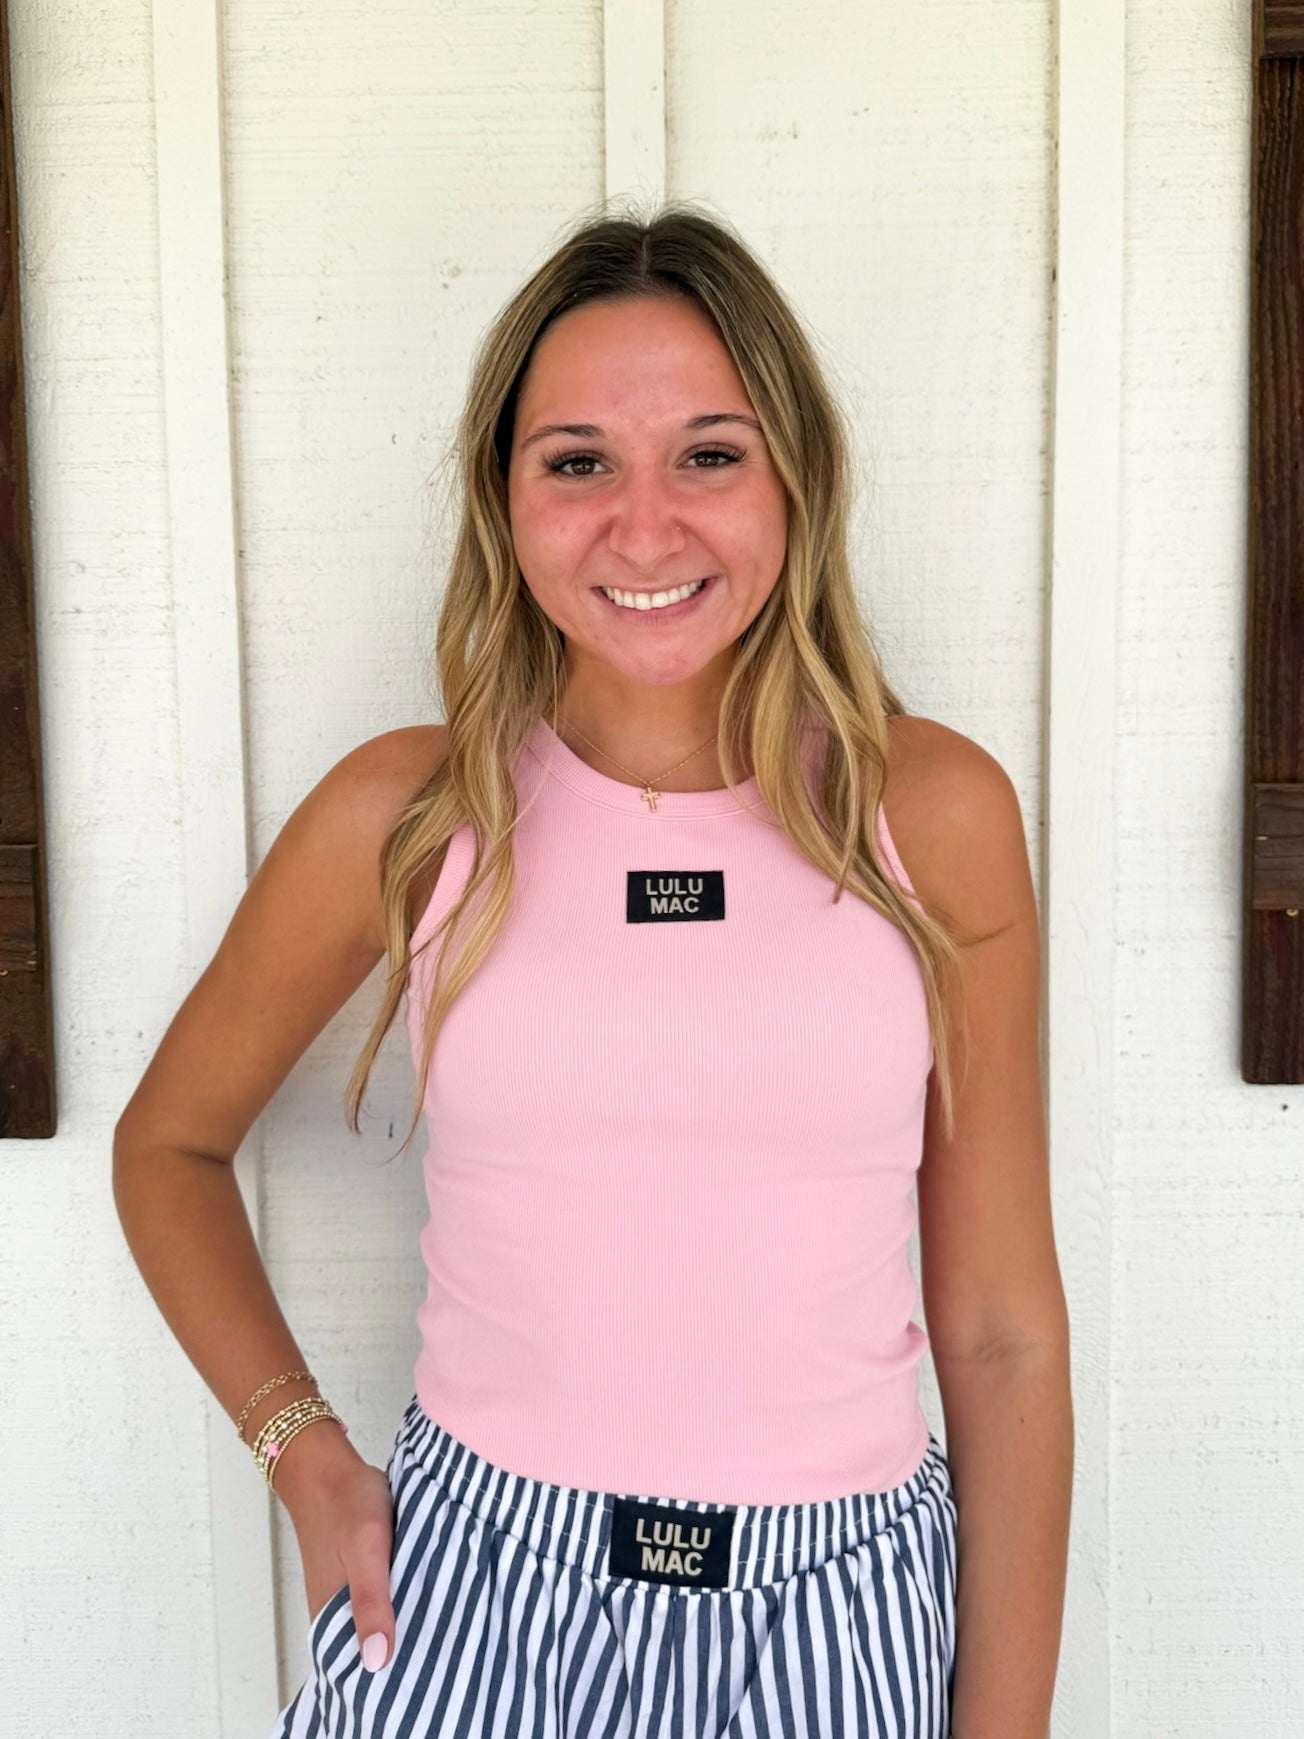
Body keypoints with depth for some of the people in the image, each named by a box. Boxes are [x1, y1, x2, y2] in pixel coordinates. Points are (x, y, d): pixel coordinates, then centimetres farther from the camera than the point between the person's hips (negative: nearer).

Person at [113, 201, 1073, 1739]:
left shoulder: (935, 810, -7)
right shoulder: (402, 816, -7)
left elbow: (1003, 1333, -2)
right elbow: (167, 1146, 8)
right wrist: (302, 1453, -2)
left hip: (839, 1613, 1)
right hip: (473, 1599, 0)